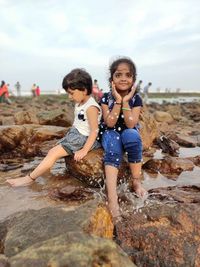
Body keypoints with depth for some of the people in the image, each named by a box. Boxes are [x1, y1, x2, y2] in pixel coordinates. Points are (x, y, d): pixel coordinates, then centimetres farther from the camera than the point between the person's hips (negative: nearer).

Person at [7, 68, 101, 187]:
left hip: (82, 138, -9)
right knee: (52, 152, 5)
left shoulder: (91, 107, -22)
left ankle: (29, 178, -2)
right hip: (74, 134, 9)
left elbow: (94, 131, -23)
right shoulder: (80, 103, 7)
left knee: (54, 153, -12)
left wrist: (84, 150, -24)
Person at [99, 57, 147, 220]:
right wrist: (118, 100, -24)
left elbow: (131, 124, -19)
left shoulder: (136, 99, -8)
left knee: (132, 135, -35)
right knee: (113, 149, -34)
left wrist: (125, 101, -24)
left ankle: (136, 181, -21)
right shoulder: (106, 98, -9)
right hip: (110, 134, 0)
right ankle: (112, 197, -45)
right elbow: (109, 123, -19)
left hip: (129, 133, 1)